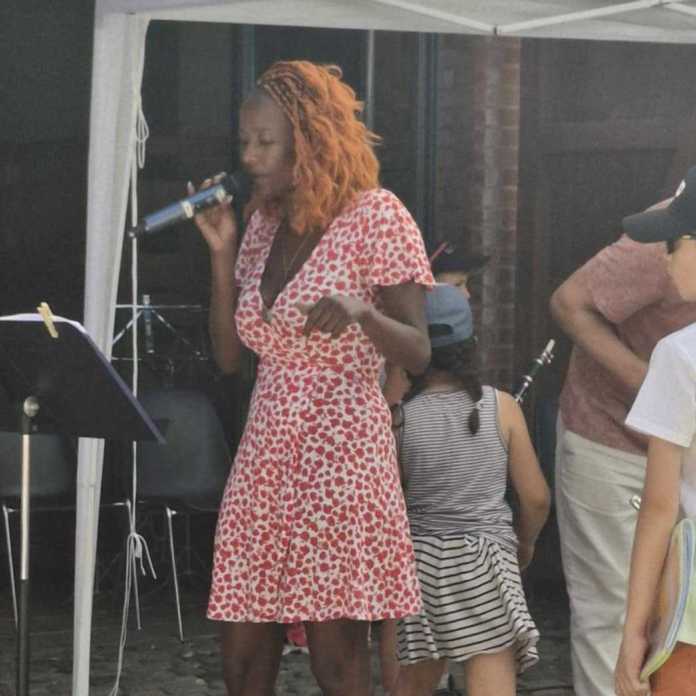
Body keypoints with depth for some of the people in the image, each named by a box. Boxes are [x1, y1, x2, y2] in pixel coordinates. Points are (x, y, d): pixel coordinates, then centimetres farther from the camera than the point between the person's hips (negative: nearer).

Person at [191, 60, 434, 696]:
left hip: (340, 453, -7)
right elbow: (229, 355, 12)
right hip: (265, 452, 7)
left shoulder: (375, 217, -6)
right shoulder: (264, 222, 12)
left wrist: (360, 312, -30)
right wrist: (222, 252, 2)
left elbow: (417, 354, -10)